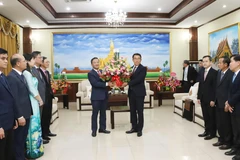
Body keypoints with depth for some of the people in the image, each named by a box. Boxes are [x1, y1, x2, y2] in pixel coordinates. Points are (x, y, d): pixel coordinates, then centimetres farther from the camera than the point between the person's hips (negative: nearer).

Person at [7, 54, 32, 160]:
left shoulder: (21, 75, 12)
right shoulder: (11, 77, -17)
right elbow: (14, 99, -20)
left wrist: (29, 112, 14)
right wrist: (19, 116, -19)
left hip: (26, 113, 9)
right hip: (20, 115, -8)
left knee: (23, 139, 19)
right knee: (18, 140, 7)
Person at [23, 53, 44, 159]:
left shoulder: (30, 72, 12)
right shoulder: (26, 73, -15)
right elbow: (32, 89, -16)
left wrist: (39, 100, 6)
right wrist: (40, 100, -5)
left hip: (34, 101, 9)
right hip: (31, 102, -9)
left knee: (35, 124, 15)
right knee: (33, 125, 0)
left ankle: (35, 147, 26)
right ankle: (33, 150, 12)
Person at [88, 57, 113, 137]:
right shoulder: (90, 73, -8)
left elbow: (106, 80, 15)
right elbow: (95, 83, -20)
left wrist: (110, 83, -8)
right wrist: (107, 84, -23)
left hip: (104, 95, 6)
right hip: (96, 96, -6)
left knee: (103, 113, 13)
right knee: (95, 114, 3)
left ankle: (102, 128, 24)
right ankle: (94, 130, 13)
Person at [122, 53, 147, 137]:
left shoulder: (143, 68, -6)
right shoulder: (131, 68, 14)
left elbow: (138, 79, -19)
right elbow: (129, 78, 10)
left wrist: (127, 83, -20)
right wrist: (126, 83, -11)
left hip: (139, 93, -6)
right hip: (131, 92, 6)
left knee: (140, 111, 2)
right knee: (132, 111, 11)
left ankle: (139, 129, 11)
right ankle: (134, 127, 22)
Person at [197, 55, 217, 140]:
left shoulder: (214, 72, -10)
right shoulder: (202, 73, 13)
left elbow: (215, 87, -14)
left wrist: (213, 100, -17)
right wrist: (199, 97, 9)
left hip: (210, 99, -6)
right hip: (203, 99, 6)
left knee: (212, 117, 5)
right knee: (205, 117, 13)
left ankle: (212, 133, 17)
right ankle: (207, 131, 24)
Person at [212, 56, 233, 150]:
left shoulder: (231, 74, -15)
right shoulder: (219, 72, 10)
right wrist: (215, 99, 10)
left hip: (225, 103, -8)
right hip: (218, 102, 8)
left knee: (226, 123, 6)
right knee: (219, 123, 16)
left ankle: (228, 142, 20)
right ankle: (221, 139, 31)